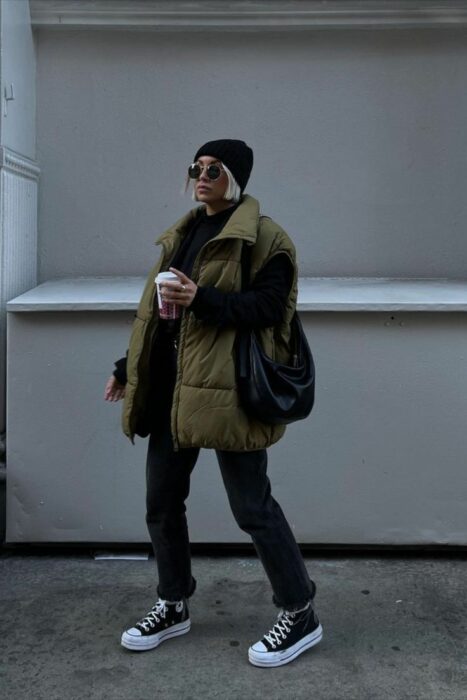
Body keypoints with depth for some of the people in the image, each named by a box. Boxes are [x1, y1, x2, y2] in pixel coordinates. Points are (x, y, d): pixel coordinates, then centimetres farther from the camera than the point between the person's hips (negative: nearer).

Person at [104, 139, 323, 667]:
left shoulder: (263, 238, -6)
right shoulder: (182, 234, 17)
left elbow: (269, 306, -17)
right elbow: (156, 308, 21)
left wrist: (203, 299, -27)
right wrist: (129, 368, 21)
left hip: (228, 389, -8)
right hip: (171, 387, 8)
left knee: (252, 507, -1)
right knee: (161, 502, 13)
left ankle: (300, 614, 17)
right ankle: (173, 606, 32)